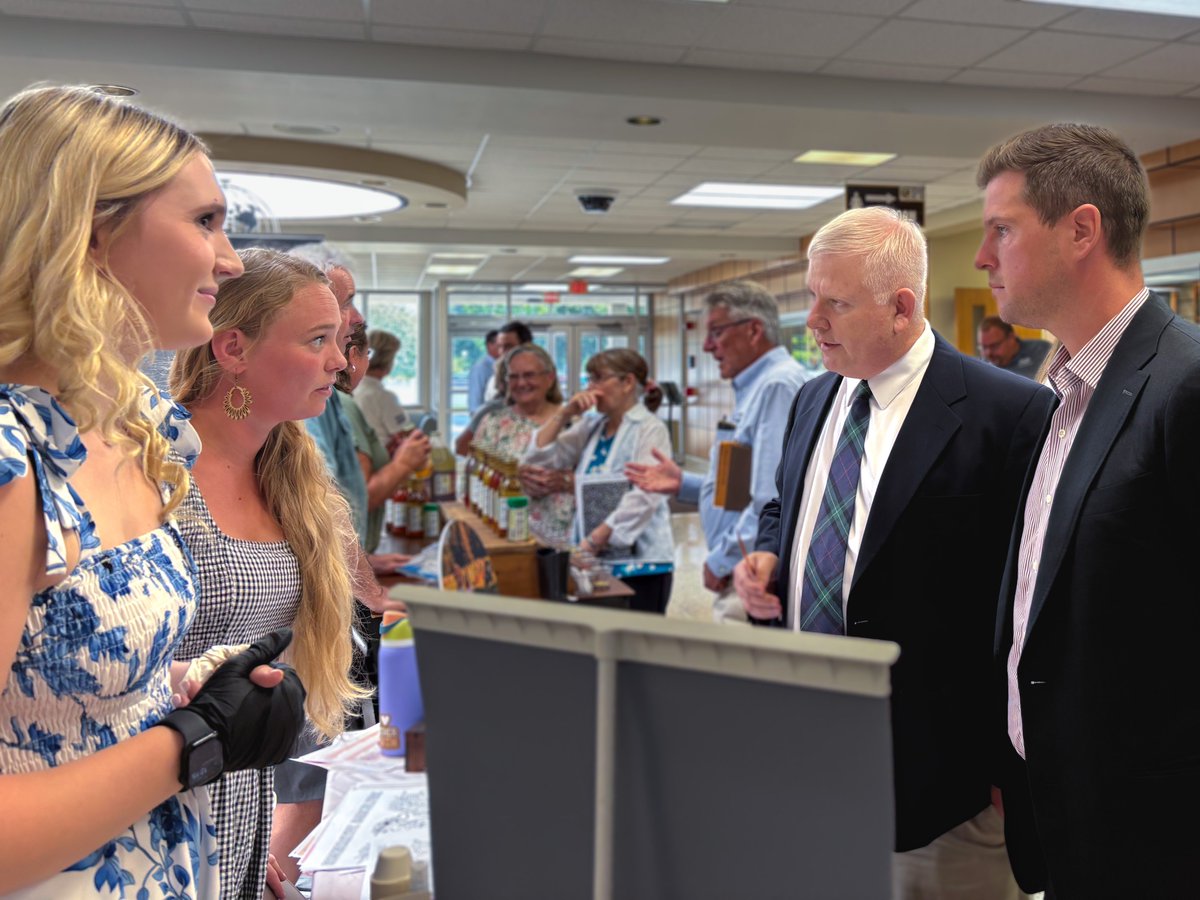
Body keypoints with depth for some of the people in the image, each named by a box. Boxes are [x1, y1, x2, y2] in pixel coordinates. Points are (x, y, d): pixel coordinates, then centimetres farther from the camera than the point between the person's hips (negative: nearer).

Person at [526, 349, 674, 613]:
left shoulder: (650, 430, -7)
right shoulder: (590, 428, 13)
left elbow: (643, 498, -19)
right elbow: (538, 459, 10)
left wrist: (593, 541, -23)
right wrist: (564, 413, 0)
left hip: (639, 562, -6)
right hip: (595, 561, 6)